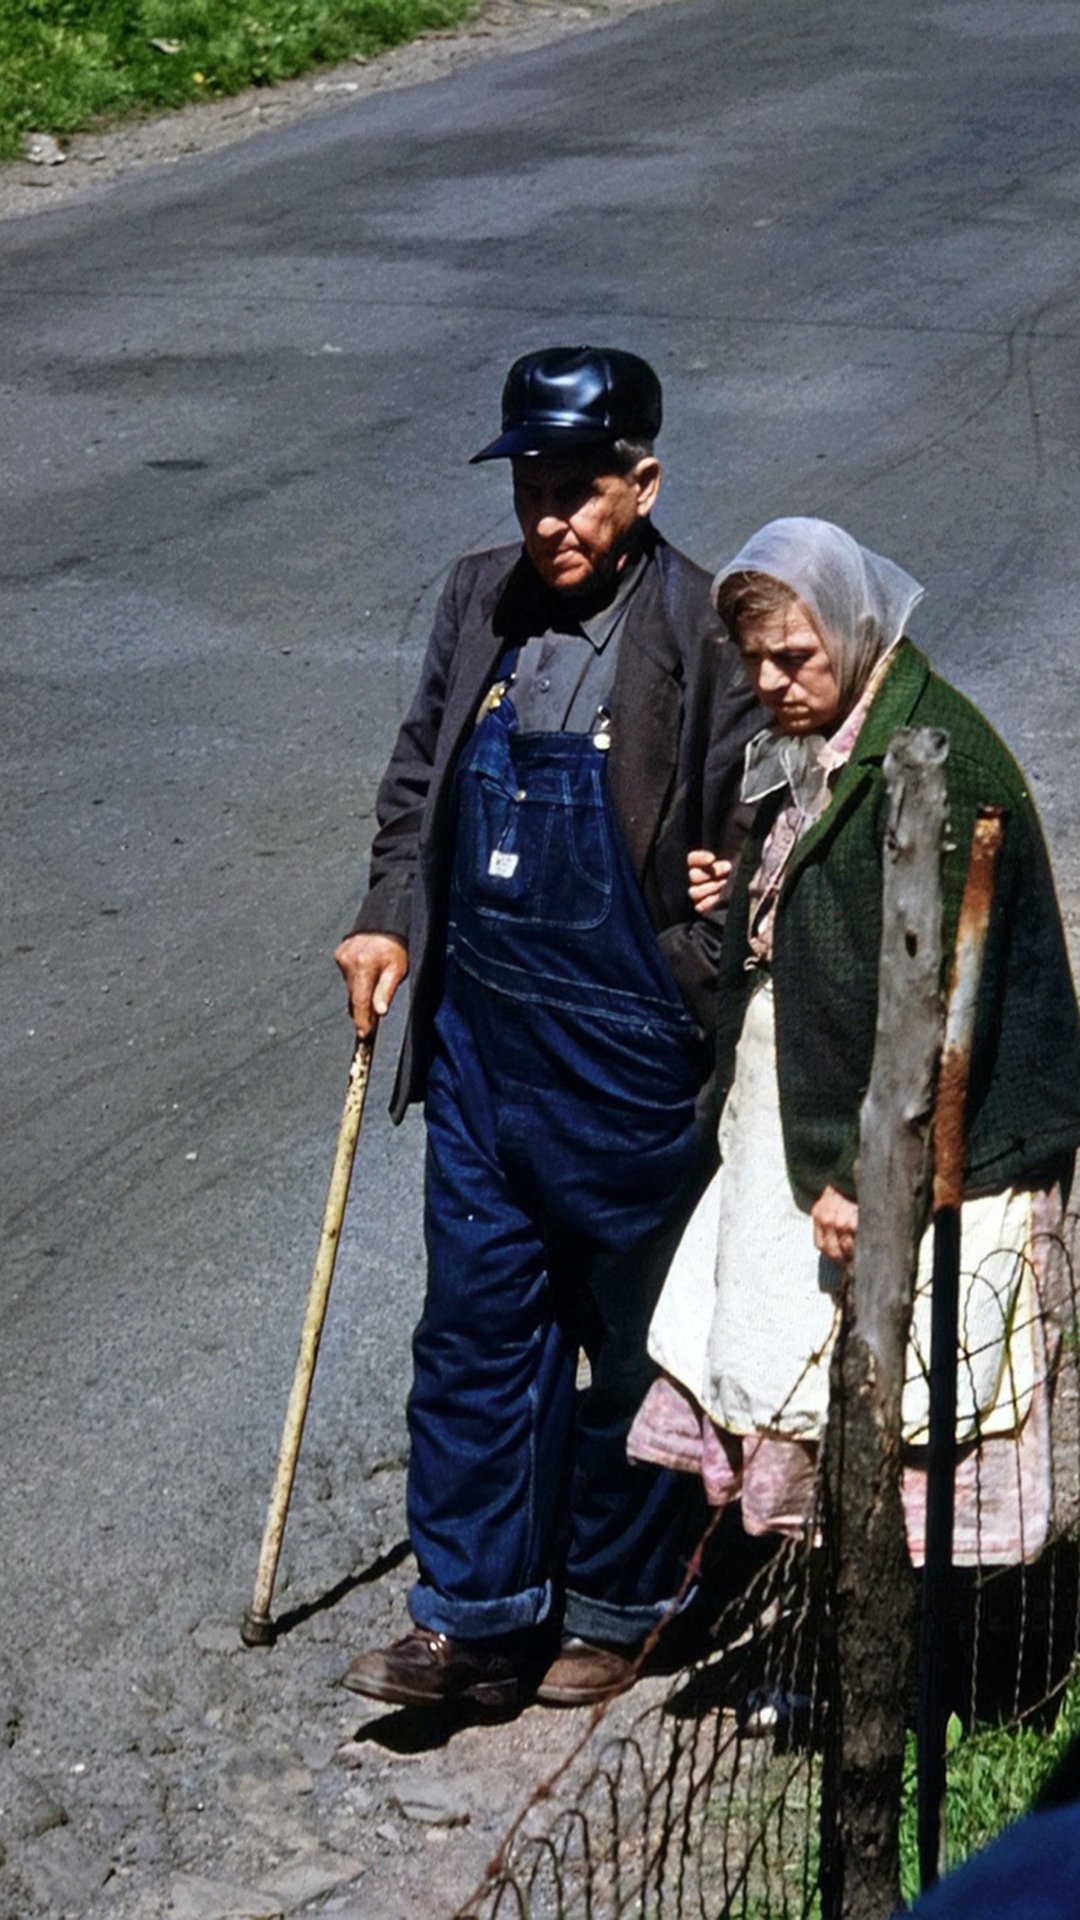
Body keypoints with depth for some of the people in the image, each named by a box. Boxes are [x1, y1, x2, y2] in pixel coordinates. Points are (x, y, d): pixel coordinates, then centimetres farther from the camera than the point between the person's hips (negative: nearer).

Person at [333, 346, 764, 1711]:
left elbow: (751, 853, -10)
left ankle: (613, 1608, 28)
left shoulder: (704, 638, -15)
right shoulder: (479, 599, 3)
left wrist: (704, 1011, -13)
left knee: (631, 1341, 11)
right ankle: (475, 1620, 19)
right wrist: (391, 920, 4)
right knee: (474, 1325, 9)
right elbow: (417, 777, 16)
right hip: (480, 1027, 5)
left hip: (631, 1052, -5)